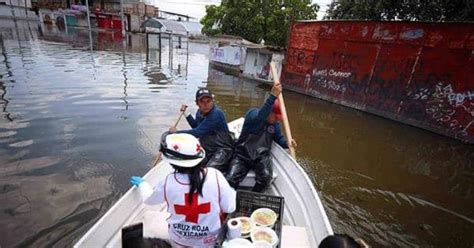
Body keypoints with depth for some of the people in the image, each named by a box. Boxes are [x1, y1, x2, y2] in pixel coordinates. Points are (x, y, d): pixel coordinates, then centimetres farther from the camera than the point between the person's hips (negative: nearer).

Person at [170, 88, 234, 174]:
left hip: (223, 149, -8)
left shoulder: (216, 114, -26)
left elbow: (197, 133, -26)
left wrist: (176, 132, -13)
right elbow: (196, 126, 23)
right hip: (207, 148, 9)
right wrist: (186, 113, 12)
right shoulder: (200, 112, 2)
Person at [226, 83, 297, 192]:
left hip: (261, 157, 4)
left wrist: (287, 143, -3)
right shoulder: (252, 113, -9)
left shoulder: (275, 124, 9)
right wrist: (273, 96, -41)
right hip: (242, 155, -3)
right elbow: (260, 116, -32)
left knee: (266, 177, -27)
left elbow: (279, 137, 22)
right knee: (230, 180, -23)